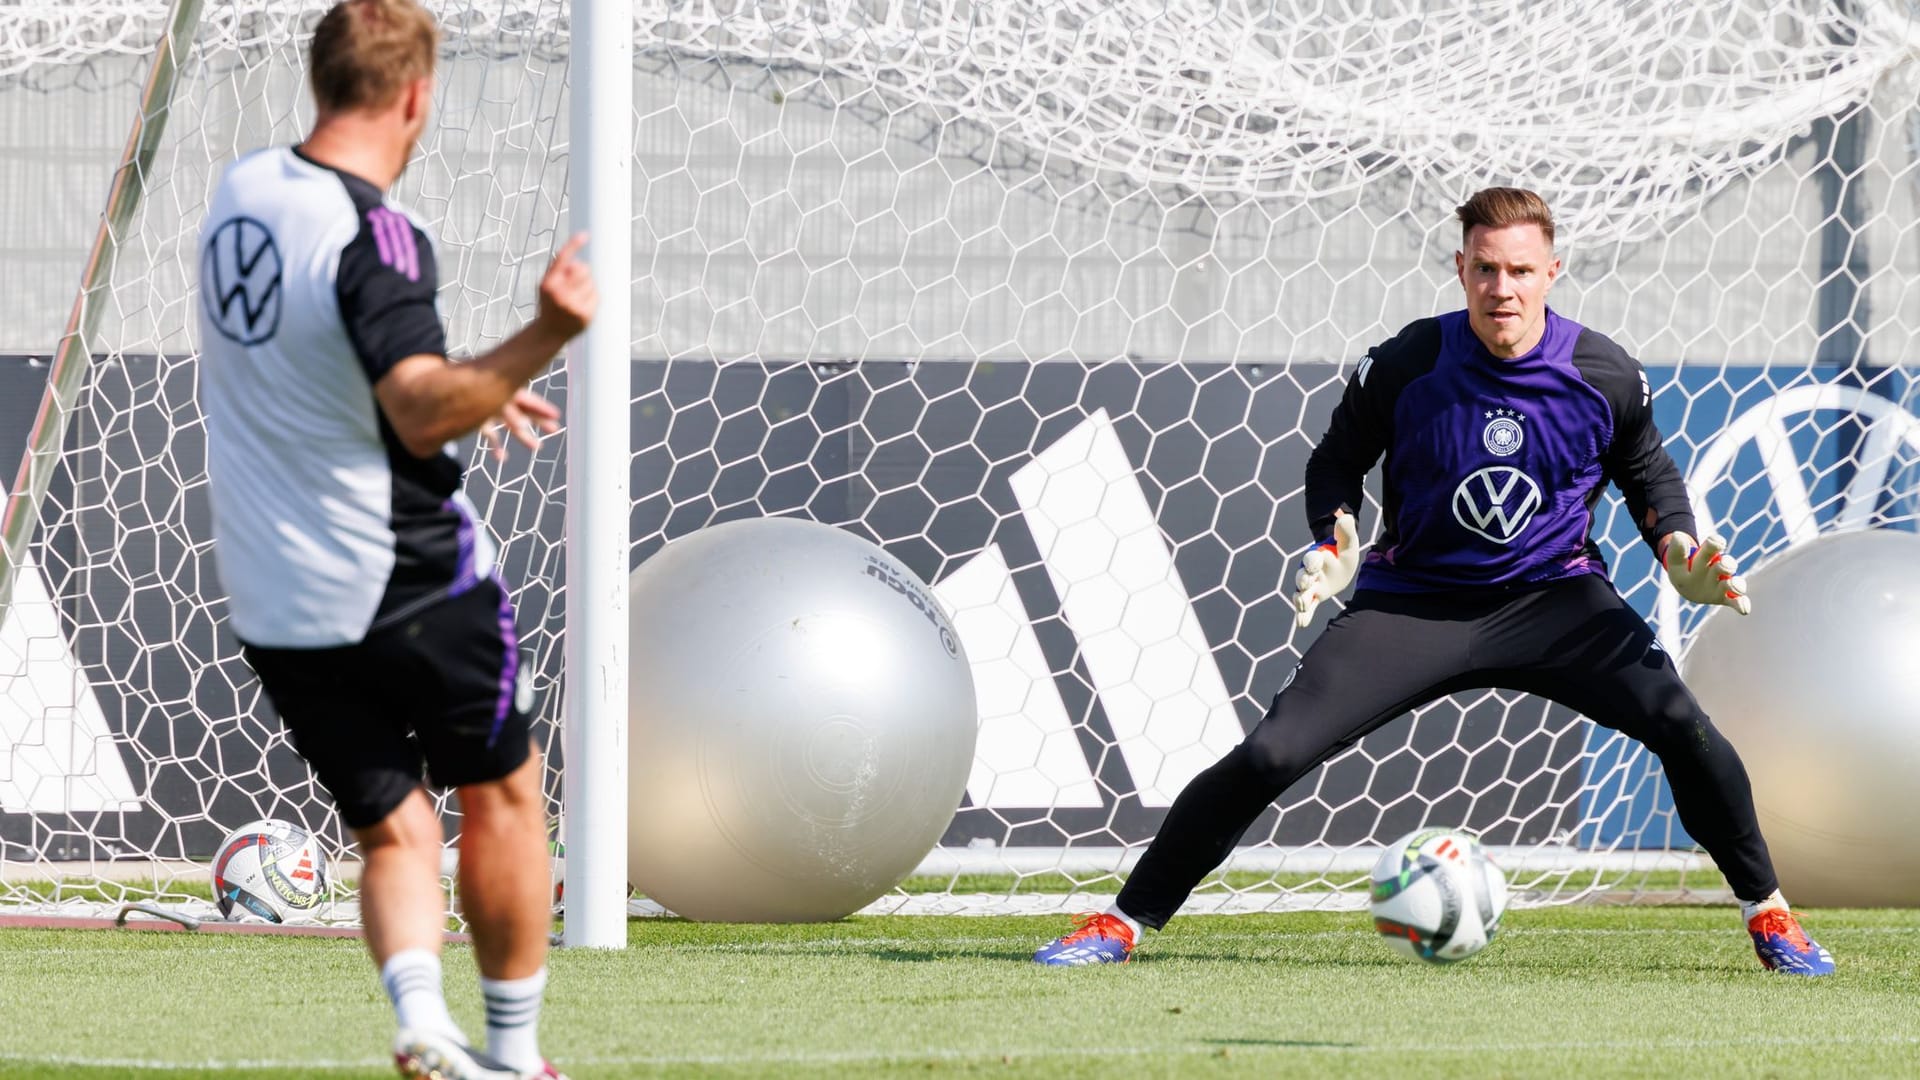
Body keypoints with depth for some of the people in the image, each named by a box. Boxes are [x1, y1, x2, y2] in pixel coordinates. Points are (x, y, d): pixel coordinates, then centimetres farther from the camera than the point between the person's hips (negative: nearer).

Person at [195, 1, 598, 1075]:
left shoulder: (242, 189, 4)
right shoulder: (375, 234, -21)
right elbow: (421, 414, -33)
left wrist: (469, 389, 30)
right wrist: (542, 340, -46)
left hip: (272, 602, 6)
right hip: (409, 580, -6)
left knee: (393, 828, 11)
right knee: (503, 794, 14)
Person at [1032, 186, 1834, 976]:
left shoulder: (1605, 376, -9)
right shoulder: (1406, 366, -13)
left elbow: (1646, 468, 11)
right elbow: (1338, 458, 4)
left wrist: (1678, 548, -8)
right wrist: (1335, 542, -15)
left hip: (1554, 598, 1)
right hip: (1414, 603, -1)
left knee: (1680, 725, -23)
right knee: (1271, 754, -15)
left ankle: (1765, 910, 0)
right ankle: (1124, 921, -1)